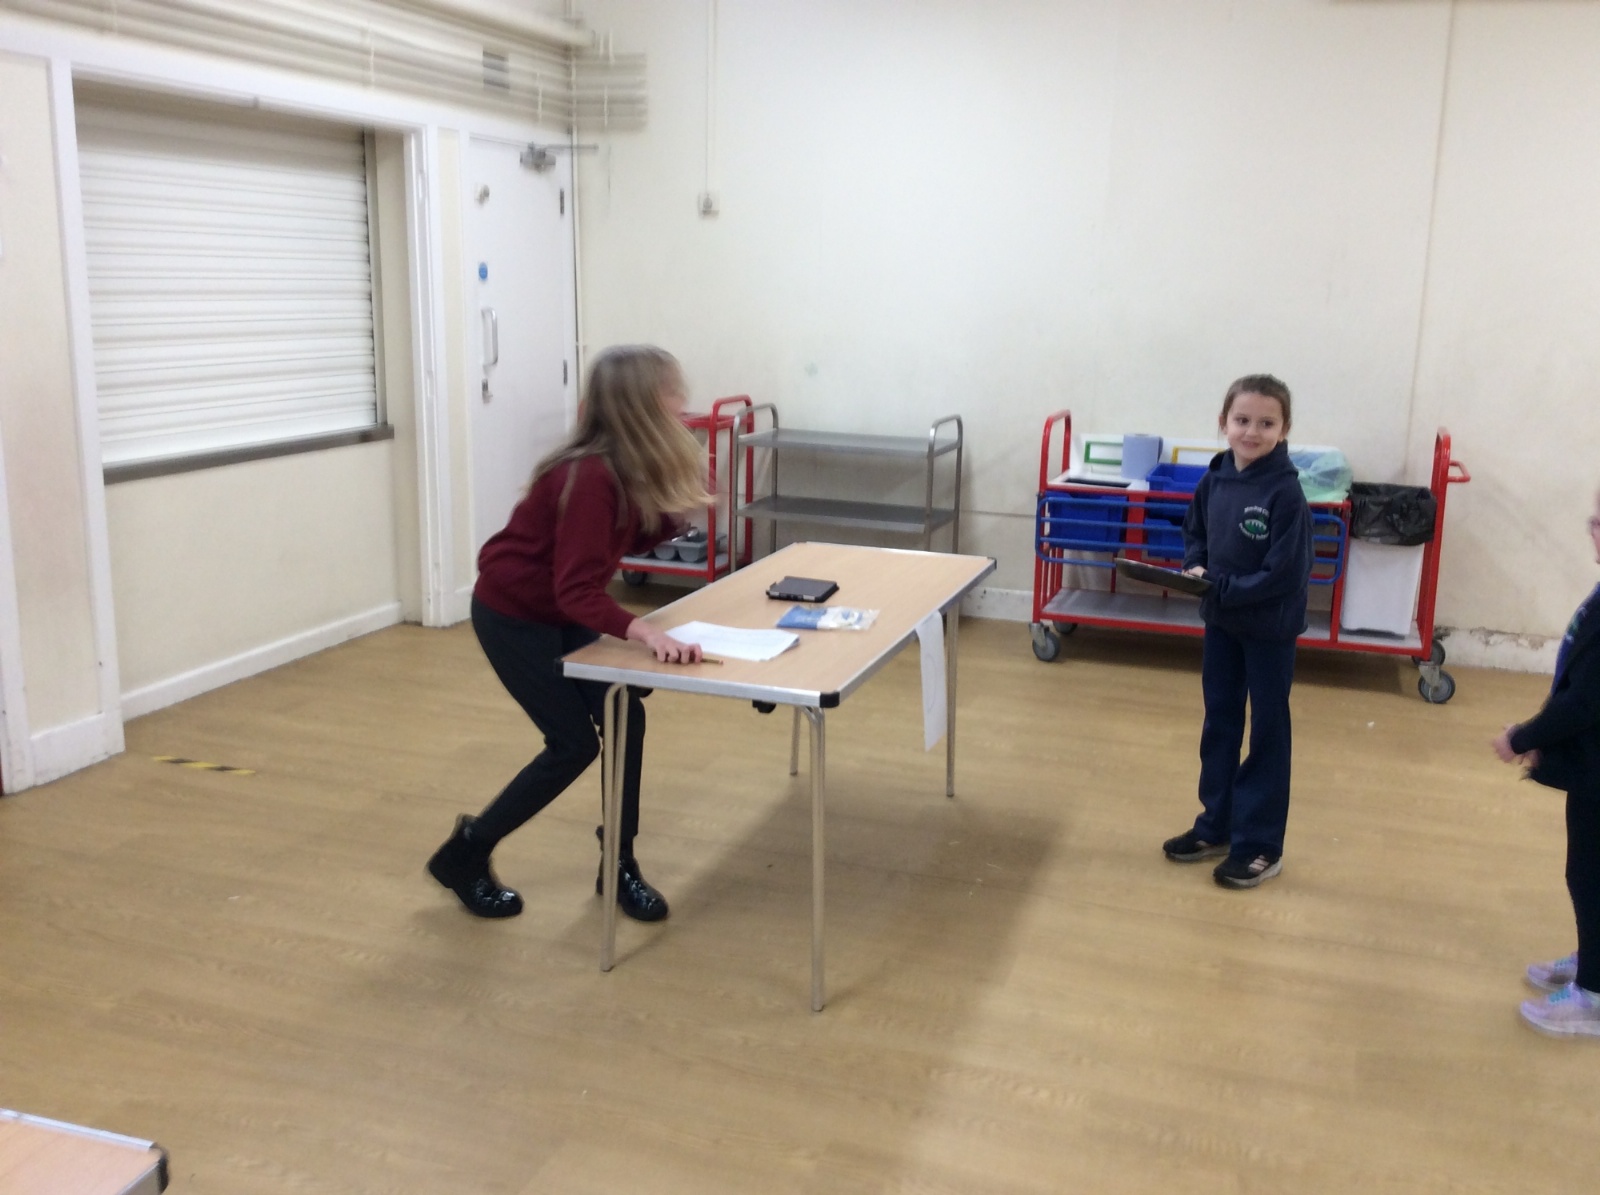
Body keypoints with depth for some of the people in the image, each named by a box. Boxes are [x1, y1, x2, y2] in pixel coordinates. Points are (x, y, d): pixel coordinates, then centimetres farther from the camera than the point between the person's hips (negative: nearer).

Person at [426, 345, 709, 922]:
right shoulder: (590, 476, -32)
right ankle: (466, 853, 13)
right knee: (574, 743, -5)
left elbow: (635, 540, 7)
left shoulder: (629, 467, -6)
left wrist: (681, 510, -9)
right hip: (511, 614, -8)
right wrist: (646, 632, -49)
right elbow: (578, 591, -36)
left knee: (624, 717, 1)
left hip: (563, 612, 8)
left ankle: (619, 865, 15)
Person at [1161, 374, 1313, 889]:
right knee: (1219, 724, 17)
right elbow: (1194, 533, 12)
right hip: (1220, 621, 7)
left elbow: (1286, 573, -23)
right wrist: (1196, 567, -8)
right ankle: (1215, 826, 32)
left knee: (1267, 732, 6)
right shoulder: (1214, 479, -2)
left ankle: (1260, 845, 17)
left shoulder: (1285, 492, -21)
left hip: (1270, 628, -6)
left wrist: (1220, 589, -23)